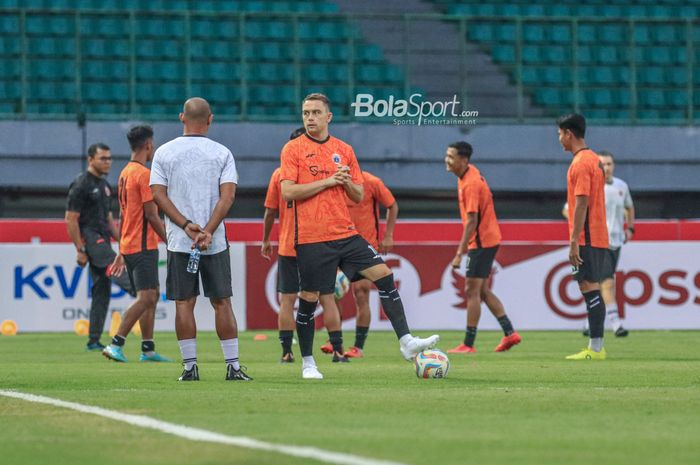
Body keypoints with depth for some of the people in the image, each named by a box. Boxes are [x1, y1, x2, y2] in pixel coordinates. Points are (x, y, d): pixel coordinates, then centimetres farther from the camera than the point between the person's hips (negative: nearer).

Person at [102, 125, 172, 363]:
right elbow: (151, 215, -16)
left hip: (129, 246, 10)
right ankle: (116, 344, -16)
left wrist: (121, 252, 22)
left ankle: (148, 349, 12)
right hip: (144, 246, -10)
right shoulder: (144, 174, -14)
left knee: (151, 296, 13)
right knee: (146, 298, -10)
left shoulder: (125, 173, 15)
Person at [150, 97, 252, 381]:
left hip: (179, 242, 0)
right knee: (222, 302, 4)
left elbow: (158, 194, -3)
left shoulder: (164, 153, 3)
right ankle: (233, 366, 2)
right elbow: (228, 195, -8)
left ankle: (190, 366, 1)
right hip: (215, 244, 0)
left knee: (184, 303, 4)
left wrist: (186, 225, -8)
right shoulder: (222, 153, 1)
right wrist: (208, 231, -13)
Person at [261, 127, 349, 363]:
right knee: (327, 299, 5)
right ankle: (337, 350, 1)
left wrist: (265, 240, 13)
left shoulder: (279, 174, -1)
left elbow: (270, 211, 2)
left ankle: (286, 352, -1)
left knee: (287, 301, 4)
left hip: (288, 247, 0)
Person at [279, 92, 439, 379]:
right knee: (309, 298, 0)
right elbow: (288, 191, -12)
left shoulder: (344, 150, 12)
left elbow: (359, 196, 16)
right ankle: (307, 363, 15)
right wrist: (327, 181, -14)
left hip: (345, 234, 4)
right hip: (311, 239, -4)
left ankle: (406, 342, -7)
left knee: (383, 275, -7)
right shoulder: (293, 149, -1)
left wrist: (347, 182, -6)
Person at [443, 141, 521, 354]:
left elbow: (472, 221, -24)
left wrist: (459, 254, -24)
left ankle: (468, 344, -3)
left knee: (472, 291, -6)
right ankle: (510, 333, 16)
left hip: (481, 241, -10)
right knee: (483, 291, 15)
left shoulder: (471, 184, -22)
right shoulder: (470, 173, 8)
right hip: (488, 239, 10)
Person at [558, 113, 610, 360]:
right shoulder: (594, 159, 17)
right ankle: (596, 347, 12)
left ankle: (595, 348, -13)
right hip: (599, 237, 10)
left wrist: (574, 241, -20)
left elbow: (581, 203, -19)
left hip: (586, 238, -10)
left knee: (589, 289, -10)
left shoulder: (580, 163, -13)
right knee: (592, 289, 11)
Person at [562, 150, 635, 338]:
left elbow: (629, 207, 28)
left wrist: (630, 228, 15)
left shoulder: (622, 186, 8)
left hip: (615, 242, 6)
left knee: (602, 286, 11)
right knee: (608, 283, -15)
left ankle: (590, 325, 21)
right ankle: (616, 325, -18)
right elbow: (567, 210, -3)